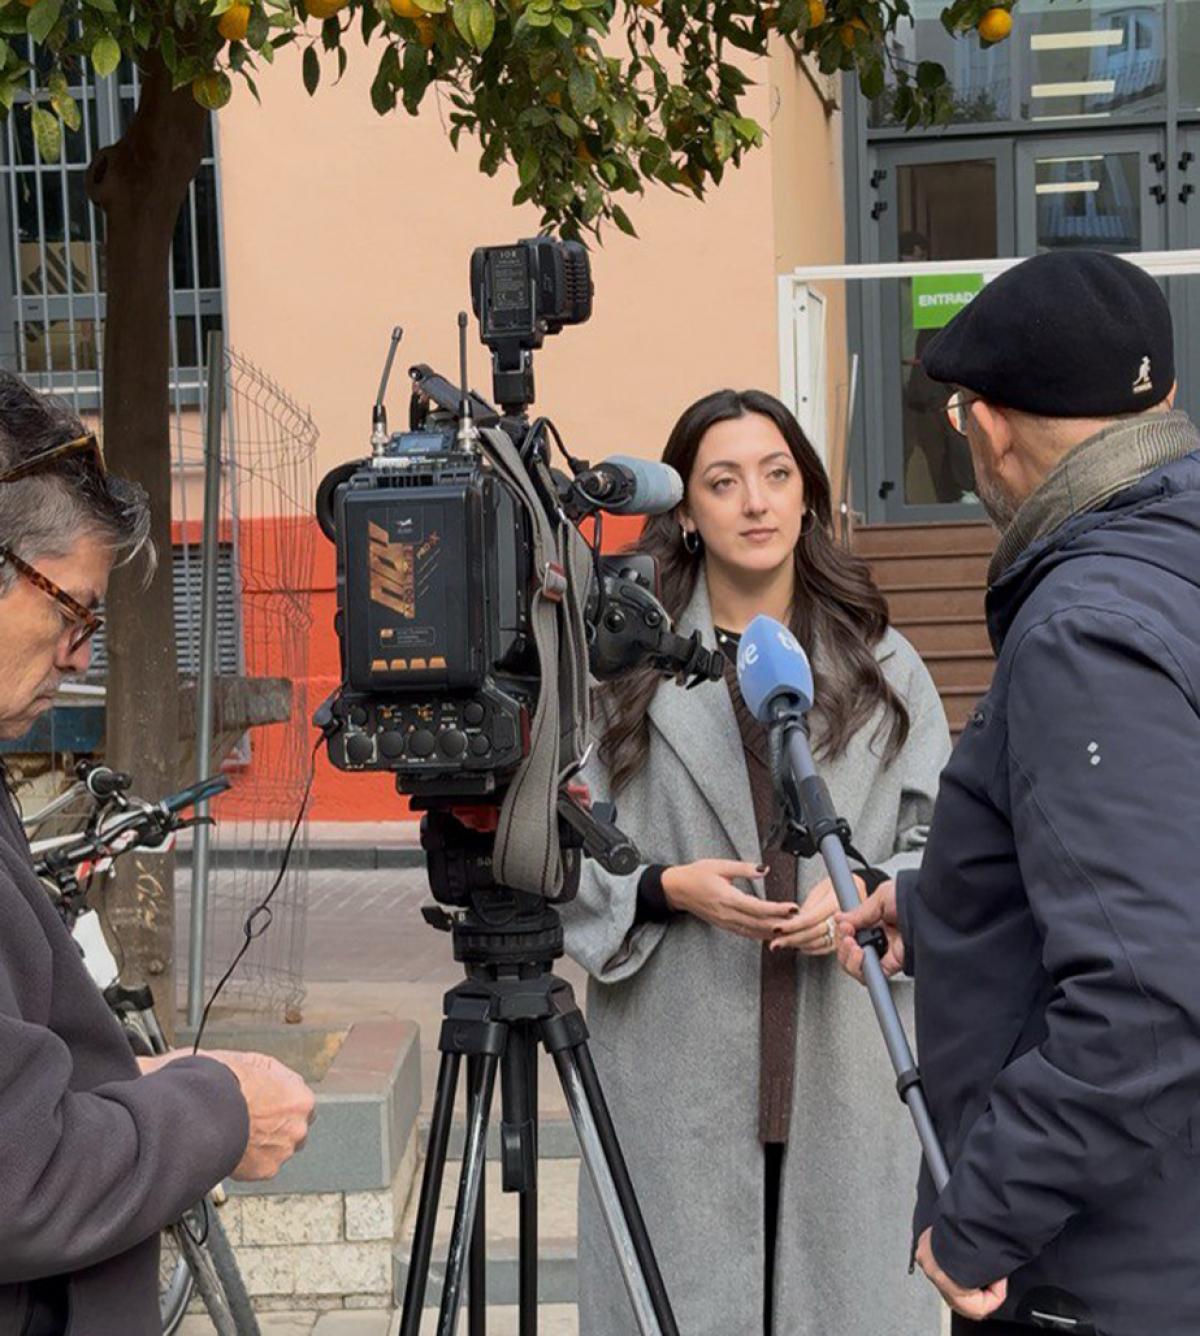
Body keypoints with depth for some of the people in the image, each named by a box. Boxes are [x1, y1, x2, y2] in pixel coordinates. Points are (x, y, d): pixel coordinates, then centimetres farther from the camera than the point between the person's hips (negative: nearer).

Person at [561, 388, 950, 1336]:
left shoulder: (881, 662, 9)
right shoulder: (624, 661, 1)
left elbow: (942, 838, 10)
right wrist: (666, 889, -13)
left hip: (846, 1058, 2)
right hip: (679, 1069, -2)